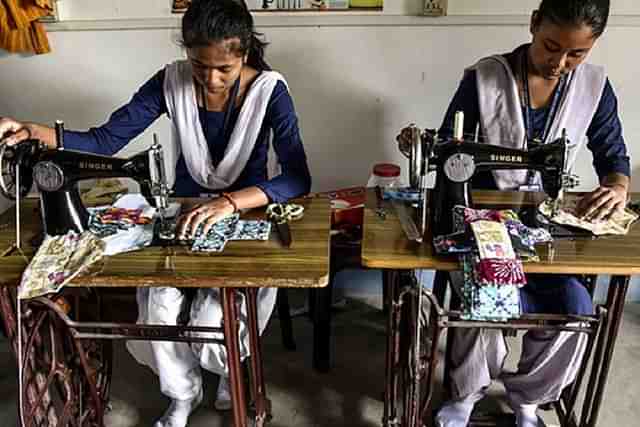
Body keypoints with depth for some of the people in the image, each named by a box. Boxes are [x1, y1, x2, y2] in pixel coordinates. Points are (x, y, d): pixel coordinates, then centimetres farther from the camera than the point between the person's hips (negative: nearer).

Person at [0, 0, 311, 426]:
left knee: (211, 326, -19)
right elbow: (106, 141, -11)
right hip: (187, 213, 3)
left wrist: (229, 202, -45)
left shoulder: (269, 90, -20)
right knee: (157, 308, -20)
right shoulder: (171, 82, -11)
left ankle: (233, 369, 21)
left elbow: (298, 179, -29)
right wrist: (35, 132, -29)